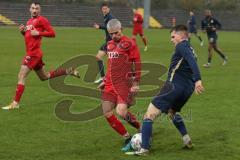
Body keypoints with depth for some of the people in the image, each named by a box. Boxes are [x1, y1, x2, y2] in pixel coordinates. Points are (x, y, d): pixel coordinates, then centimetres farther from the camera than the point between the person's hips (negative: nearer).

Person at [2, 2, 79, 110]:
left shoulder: (41, 20, -7)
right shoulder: (29, 21, 18)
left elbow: (52, 33, -10)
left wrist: (38, 33, -20)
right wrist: (23, 31, 8)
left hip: (34, 52, -10)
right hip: (31, 52, 10)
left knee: (21, 76, -12)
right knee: (44, 77, 21)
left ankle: (15, 103, -10)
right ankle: (69, 71, 30)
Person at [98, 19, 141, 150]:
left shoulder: (129, 43, -6)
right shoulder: (109, 44, 16)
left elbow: (137, 64, -8)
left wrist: (136, 83, -13)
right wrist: (105, 81, 25)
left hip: (124, 84, -7)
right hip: (110, 84, 7)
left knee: (121, 112, -21)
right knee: (107, 114, 0)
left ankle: (140, 128, 7)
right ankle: (127, 137, 14)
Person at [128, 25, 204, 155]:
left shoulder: (182, 46, -6)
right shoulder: (190, 50, 22)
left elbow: (192, 61, -22)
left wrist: (198, 80, -34)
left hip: (175, 86, -9)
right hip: (188, 89, 9)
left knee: (149, 115, -6)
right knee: (172, 112, 36)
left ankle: (144, 149, -11)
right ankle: (187, 140, 28)